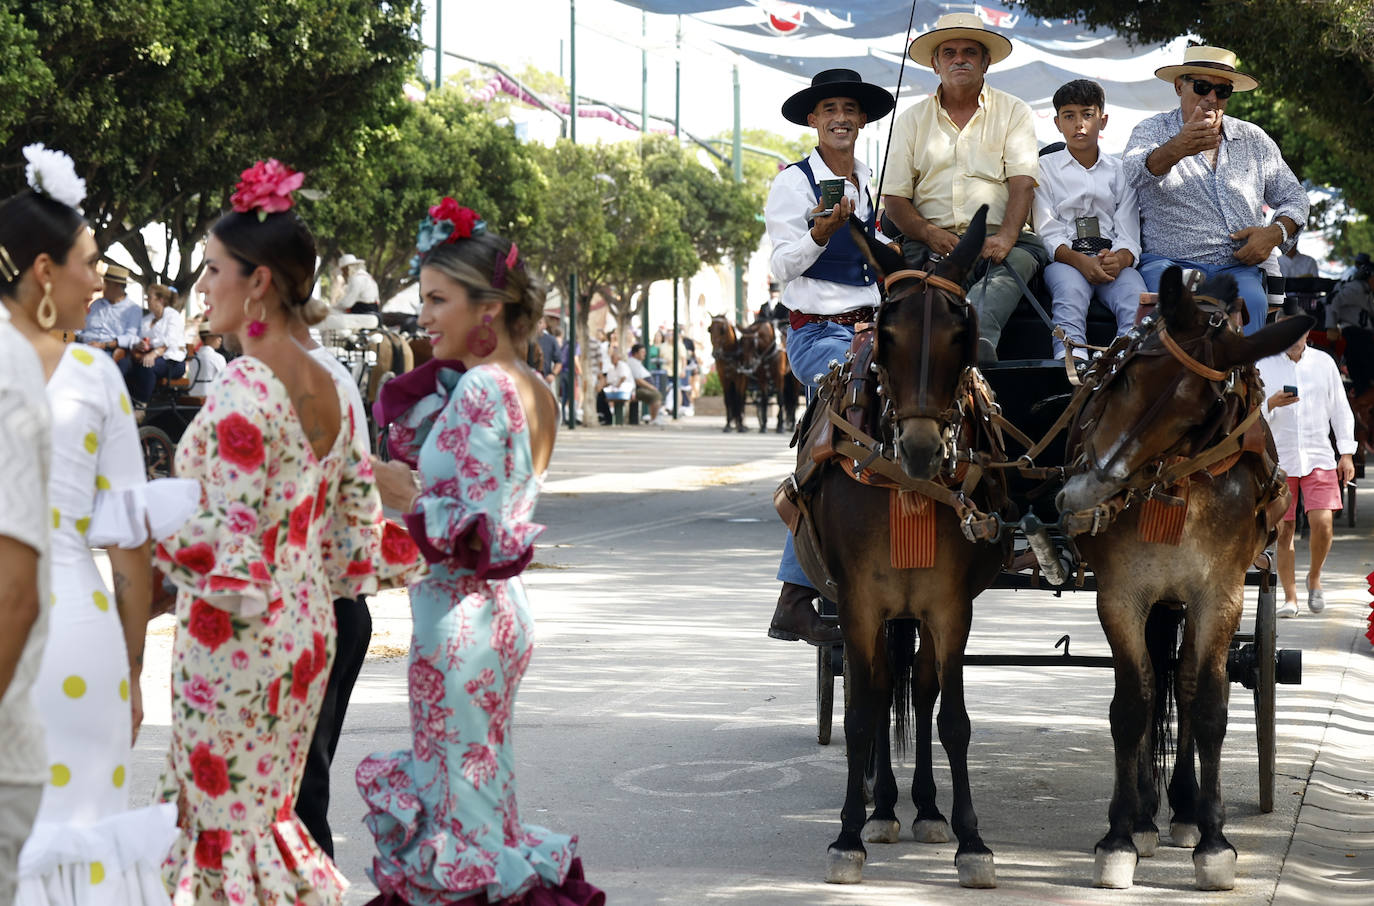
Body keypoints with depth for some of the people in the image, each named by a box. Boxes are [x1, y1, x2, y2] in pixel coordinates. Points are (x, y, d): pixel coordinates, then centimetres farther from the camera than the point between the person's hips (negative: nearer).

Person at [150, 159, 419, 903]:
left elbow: (227, 539, -21)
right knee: (266, 813, 17)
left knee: (222, 826, 1)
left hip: (238, 638, -8)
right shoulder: (329, 389, 8)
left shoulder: (242, 391, -18)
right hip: (308, 628, 9)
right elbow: (359, 524, 11)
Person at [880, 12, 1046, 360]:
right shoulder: (912, 120, 18)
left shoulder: (1014, 113, 15)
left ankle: (978, 338, -64)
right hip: (935, 239, 3)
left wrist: (1005, 237, -20)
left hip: (998, 238, -3)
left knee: (1019, 258, -38)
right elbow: (894, 199, 12)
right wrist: (929, 234, -10)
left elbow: (1023, 183, 0)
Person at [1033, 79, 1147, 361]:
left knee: (1136, 295, -33)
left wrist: (1120, 259, -16)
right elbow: (1048, 233, 4)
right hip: (1065, 260, -2)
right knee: (1070, 289, -37)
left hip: (1113, 261, 2)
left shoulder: (1119, 172, 22)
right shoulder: (1046, 168, 17)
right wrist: (1080, 261, -17)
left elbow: (1129, 235, 10)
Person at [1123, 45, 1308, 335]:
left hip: (1239, 266, 3)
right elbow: (1137, 173, -17)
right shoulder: (1151, 131, 7)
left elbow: (1293, 197, 25)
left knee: (1251, 301, -33)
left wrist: (1275, 233, 0)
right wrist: (1177, 149, -40)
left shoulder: (1254, 140, 19)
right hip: (1170, 262, -2)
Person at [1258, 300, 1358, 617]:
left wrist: (1347, 453, 7)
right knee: (1284, 531, -1)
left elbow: (1340, 408, 12)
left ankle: (1314, 577, 14)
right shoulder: (1264, 366, 3)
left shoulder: (1324, 363, 7)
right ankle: (1289, 598, 8)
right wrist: (1272, 403, -19)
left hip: (1318, 457, 0)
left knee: (1322, 523, -13)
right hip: (1279, 459, 0)